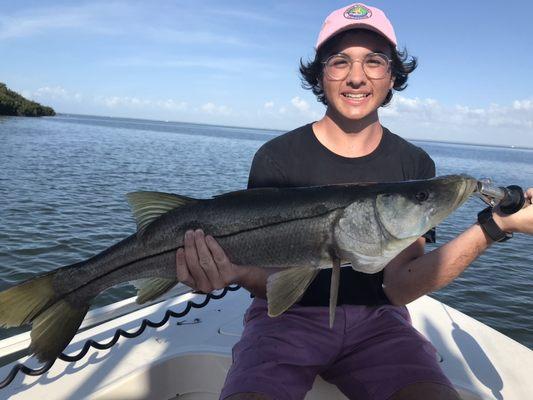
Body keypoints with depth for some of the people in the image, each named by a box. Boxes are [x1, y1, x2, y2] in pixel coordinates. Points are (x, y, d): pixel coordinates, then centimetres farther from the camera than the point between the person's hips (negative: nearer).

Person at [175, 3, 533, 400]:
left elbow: (398, 287, -10)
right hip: (290, 314, -1)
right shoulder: (277, 158, -7)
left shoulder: (415, 165, -1)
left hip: (376, 319, 2)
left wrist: (494, 225, -20)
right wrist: (237, 271, -33)